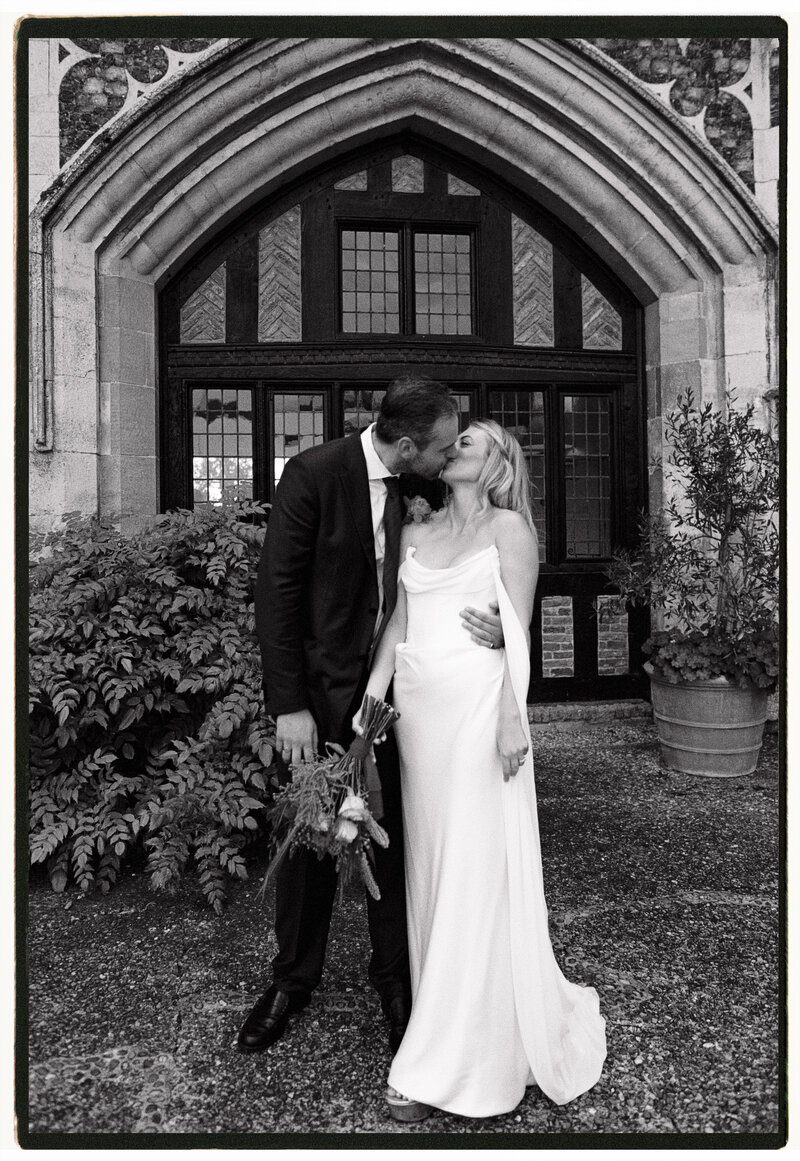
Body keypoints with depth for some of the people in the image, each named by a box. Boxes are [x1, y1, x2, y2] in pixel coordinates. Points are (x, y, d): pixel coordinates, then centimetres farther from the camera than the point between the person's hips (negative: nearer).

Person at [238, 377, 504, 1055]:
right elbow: (277, 592, -13)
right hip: (320, 690, -2)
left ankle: (394, 975, 31)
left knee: (392, 836, 9)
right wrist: (289, 706, -15)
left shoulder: (426, 488, -3)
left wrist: (499, 625, -17)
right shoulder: (314, 473, -15)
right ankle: (294, 979, 33)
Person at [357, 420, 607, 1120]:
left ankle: (476, 1061, 12)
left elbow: (516, 631, -4)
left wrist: (511, 717, -12)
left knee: (478, 873, -1)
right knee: (430, 869, 11)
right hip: (419, 712, 5)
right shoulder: (415, 535, 16)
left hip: (478, 708, -5)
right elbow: (398, 625, 13)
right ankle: (440, 1052, 26)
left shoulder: (509, 526, 2)